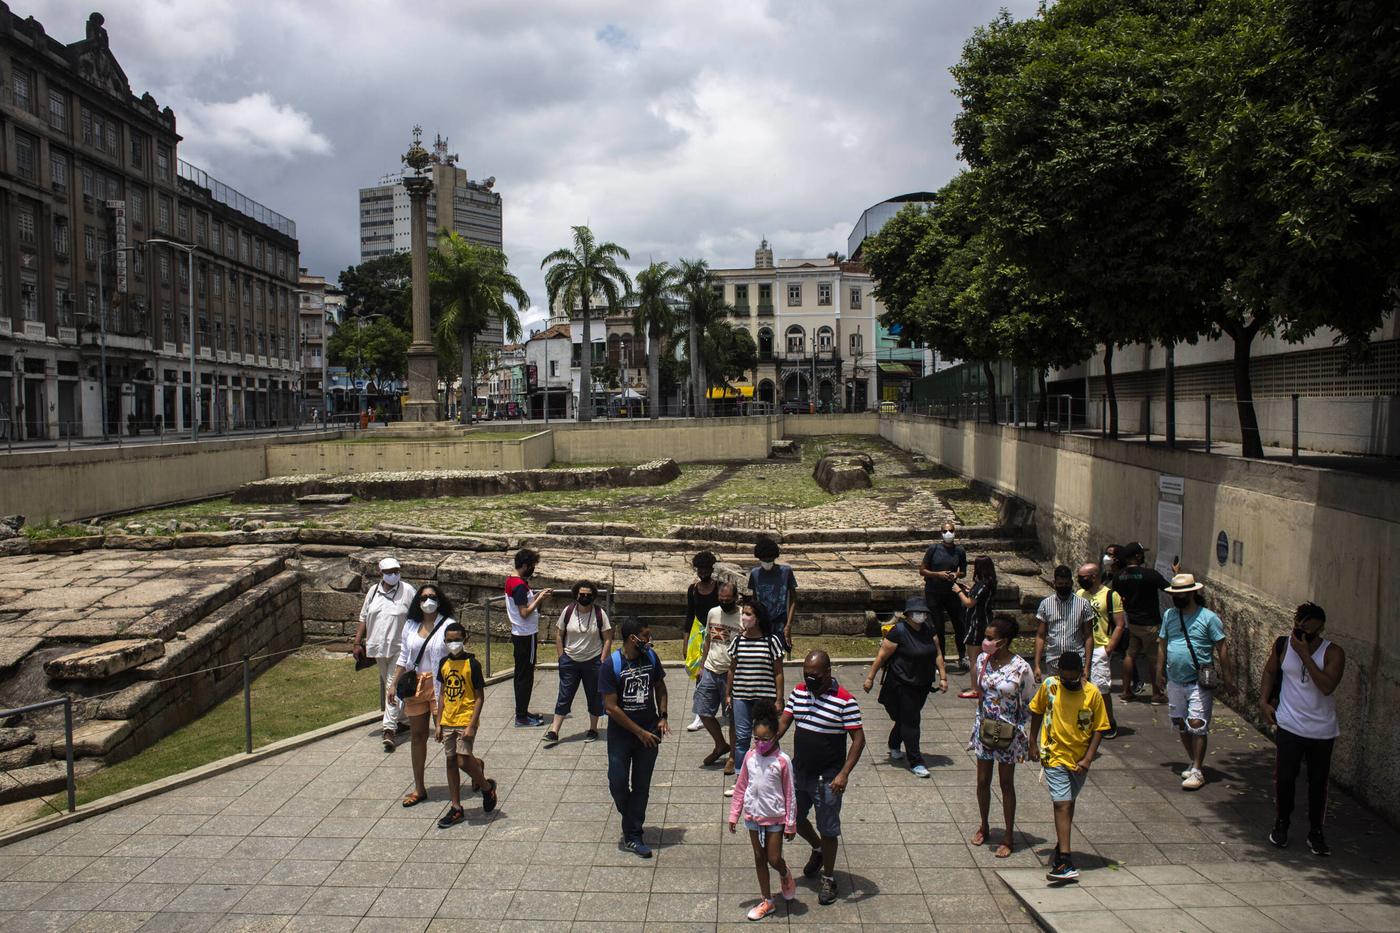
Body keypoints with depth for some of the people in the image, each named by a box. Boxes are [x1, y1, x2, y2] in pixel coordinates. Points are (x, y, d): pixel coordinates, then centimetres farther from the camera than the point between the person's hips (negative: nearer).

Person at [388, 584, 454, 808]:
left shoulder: (448, 626, -8)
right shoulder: (411, 625, 7)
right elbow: (403, 657, 14)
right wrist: (394, 684, 10)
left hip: (439, 685, -5)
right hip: (414, 685, 5)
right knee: (417, 736, 11)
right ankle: (419, 789, 21)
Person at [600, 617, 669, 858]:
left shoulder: (651, 657, -4)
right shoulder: (611, 665, -18)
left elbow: (660, 687, 12)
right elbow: (611, 707, -18)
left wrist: (662, 717, -2)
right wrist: (640, 732, -15)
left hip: (649, 732, 3)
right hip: (621, 734, -3)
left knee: (641, 786, 7)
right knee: (618, 783, 2)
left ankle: (632, 836, 17)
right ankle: (632, 824, 30)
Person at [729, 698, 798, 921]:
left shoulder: (782, 761, -17)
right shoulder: (750, 757, -6)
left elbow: (789, 795, -10)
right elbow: (740, 788, 4)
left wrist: (790, 825, -7)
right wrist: (734, 815, 6)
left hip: (775, 817, -4)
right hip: (753, 816, 4)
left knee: (774, 859, 2)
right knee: (759, 858, 12)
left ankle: (786, 876, 37)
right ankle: (767, 901, 25)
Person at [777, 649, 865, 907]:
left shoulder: (844, 700, -18)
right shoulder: (799, 691, -1)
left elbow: (858, 740, -16)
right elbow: (783, 722, 3)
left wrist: (844, 774, -24)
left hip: (827, 779, -6)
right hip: (799, 772, 6)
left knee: (827, 830, 7)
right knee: (794, 818, 20)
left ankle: (828, 878, 27)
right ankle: (817, 849, 49)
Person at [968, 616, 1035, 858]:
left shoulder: (1020, 668, -17)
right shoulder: (982, 660, -4)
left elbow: (1029, 704, -6)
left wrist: (1015, 728, -8)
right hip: (984, 728, 4)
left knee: (1006, 784, 7)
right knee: (983, 781, 13)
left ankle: (1009, 836, 21)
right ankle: (984, 827, 33)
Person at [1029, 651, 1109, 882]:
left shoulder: (1092, 693, -9)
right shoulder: (1049, 686, -9)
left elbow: (1098, 728, -3)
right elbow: (1037, 711, 7)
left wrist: (1087, 759, -10)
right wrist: (1033, 743, 9)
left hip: (1079, 761, 2)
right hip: (1054, 756, -2)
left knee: (1068, 803, 17)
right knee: (1062, 804, -12)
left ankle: (1061, 848, 35)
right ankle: (1065, 862, -16)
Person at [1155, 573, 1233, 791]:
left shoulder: (1208, 617, -8)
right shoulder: (1169, 615, 6)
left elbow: (1221, 649, -5)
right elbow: (1162, 645, 13)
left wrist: (1226, 677, -7)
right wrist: (1160, 672, 12)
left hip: (1200, 682, -5)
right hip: (1175, 681, 5)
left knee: (1197, 726, -6)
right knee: (1181, 725, 12)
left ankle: (1197, 772, 2)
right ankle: (1195, 763, 29)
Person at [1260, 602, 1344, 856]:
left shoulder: (1333, 652, -11)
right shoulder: (1283, 644, -3)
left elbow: (1327, 686, -25)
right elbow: (1270, 672, 12)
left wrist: (1304, 654, -26)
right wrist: (1264, 701, 1)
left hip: (1322, 730, -1)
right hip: (1289, 726, 1)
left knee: (1318, 782, 8)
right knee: (1284, 778, 4)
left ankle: (1316, 832, 23)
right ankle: (1281, 823, 25)